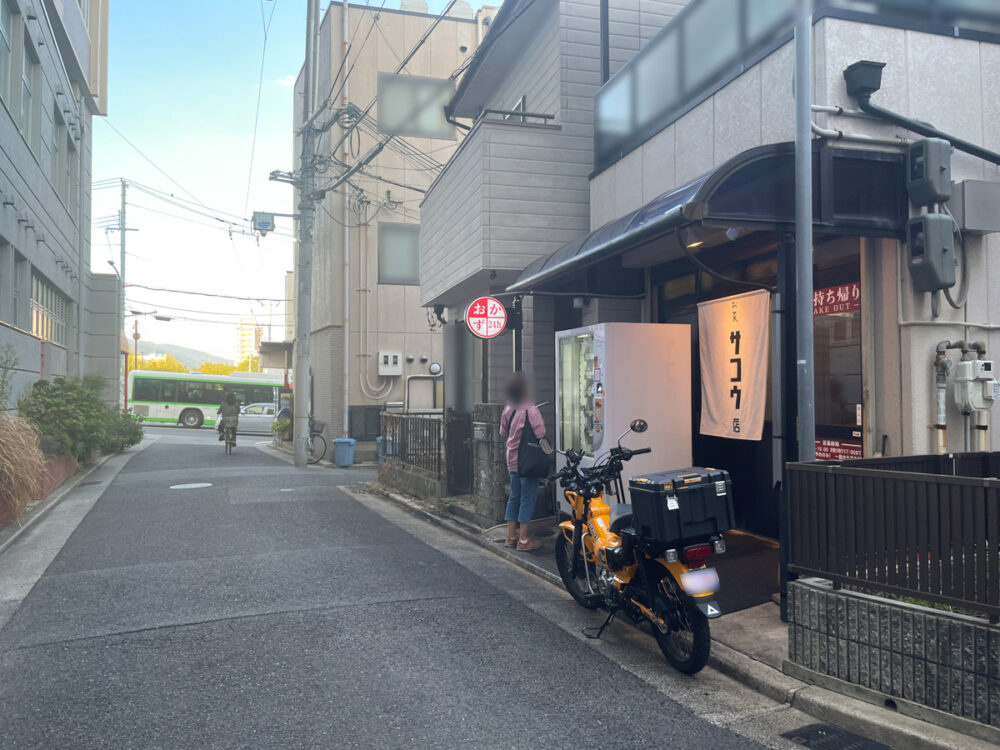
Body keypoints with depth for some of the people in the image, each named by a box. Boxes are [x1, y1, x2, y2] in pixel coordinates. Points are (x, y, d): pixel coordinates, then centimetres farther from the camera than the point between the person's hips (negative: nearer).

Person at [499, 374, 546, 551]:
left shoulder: (507, 410, 4)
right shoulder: (531, 410, -17)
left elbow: (503, 433, 12)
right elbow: (540, 434, -20)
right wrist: (541, 424, -1)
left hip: (512, 460, 7)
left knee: (514, 498, 15)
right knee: (527, 498, 0)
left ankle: (511, 537, 21)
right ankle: (523, 540, 3)